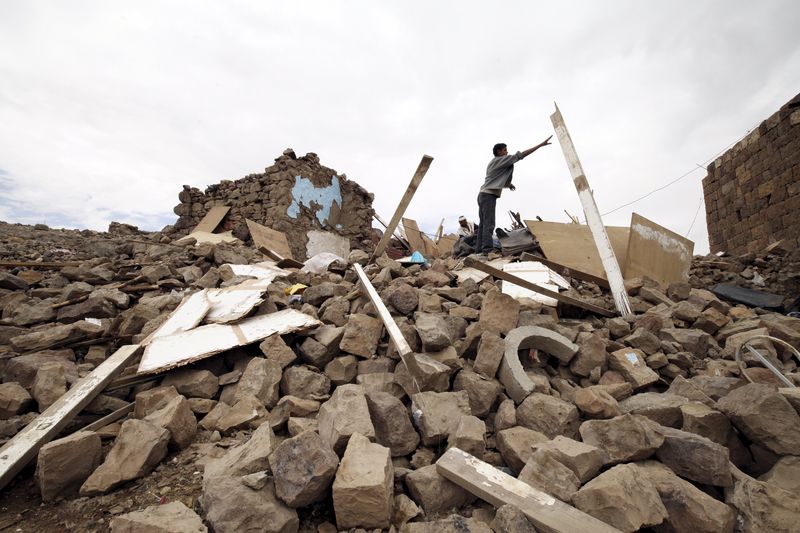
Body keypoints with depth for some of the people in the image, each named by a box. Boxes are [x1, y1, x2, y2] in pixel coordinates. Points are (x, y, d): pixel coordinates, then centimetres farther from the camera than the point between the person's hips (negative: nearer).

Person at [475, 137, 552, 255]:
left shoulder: (493, 163, 25)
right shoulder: (500, 160, -2)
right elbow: (520, 155, -8)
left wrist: (507, 184, 21)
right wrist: (541, 144, -6)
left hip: (484, 195, 10)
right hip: (489, 195, -10)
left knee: (483, 224, 5)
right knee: (489, 224, -16)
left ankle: (479, 250, 2)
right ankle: (487, 250, -23)